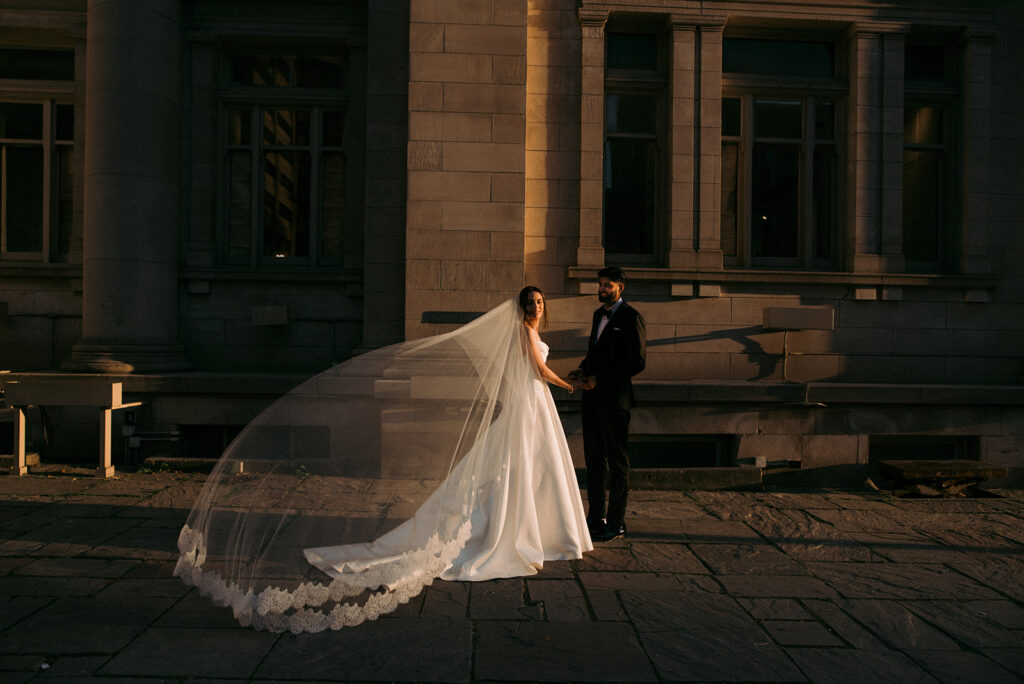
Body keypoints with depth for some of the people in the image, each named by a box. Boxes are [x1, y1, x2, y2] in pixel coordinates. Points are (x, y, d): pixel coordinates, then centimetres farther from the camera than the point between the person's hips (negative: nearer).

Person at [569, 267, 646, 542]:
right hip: (593, 396, 8)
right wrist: (584, 369, 5)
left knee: (617, 462, 2)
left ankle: (616, 523, 10)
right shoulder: (599, 314, 16)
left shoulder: (631, 317, -9)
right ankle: (596, 517, 24)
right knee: (594, 458, 13)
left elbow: (638, 362, -15)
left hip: (615, 398, -8)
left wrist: (599, 379, -16)